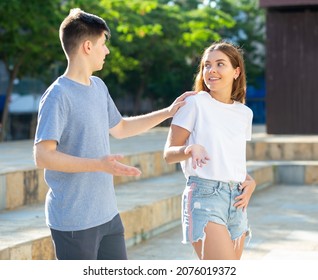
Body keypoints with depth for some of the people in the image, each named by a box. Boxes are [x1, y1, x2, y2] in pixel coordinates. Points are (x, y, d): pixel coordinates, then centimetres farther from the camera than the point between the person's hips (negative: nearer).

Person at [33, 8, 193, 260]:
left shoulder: (98, 87, 10)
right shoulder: (58, 96, -16)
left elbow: (119, 128, 26)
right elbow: (43, 156, -21)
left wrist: (167, 112, 22)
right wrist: (99, 165, -30)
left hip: (107, 213, 8)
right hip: (74, 220, -8)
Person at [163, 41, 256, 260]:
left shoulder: (244, 113, 13)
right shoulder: (195, 104, -4)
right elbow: (169, 153, -5)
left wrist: (250, 181, 5)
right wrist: (190, 148, -26)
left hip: (235, 199, 6)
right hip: (204, 195, -6)